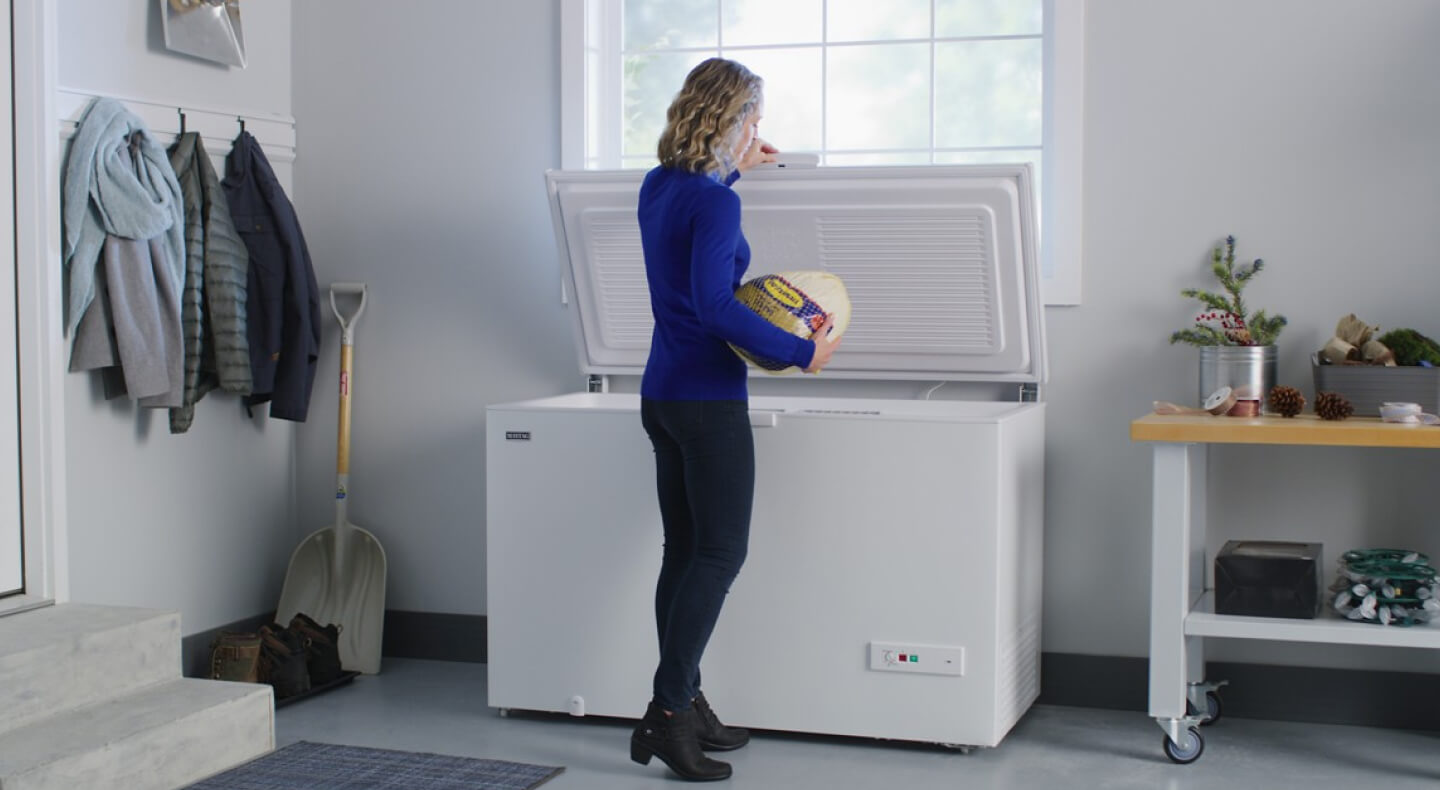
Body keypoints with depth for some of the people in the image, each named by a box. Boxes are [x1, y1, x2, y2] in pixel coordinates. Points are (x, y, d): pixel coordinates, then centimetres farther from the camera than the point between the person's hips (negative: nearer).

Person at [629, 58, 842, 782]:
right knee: (719, 553, -3)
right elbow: (715, 306, -26)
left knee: (686, 551, 13)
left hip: (663, 392, 9)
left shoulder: (658, 187, 10)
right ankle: (667, 713, -5)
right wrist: (803, 352, -20)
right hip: (708, 399, -9)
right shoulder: (714, 203, -17)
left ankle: (686, 704, 20)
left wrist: (732, 171, 38)